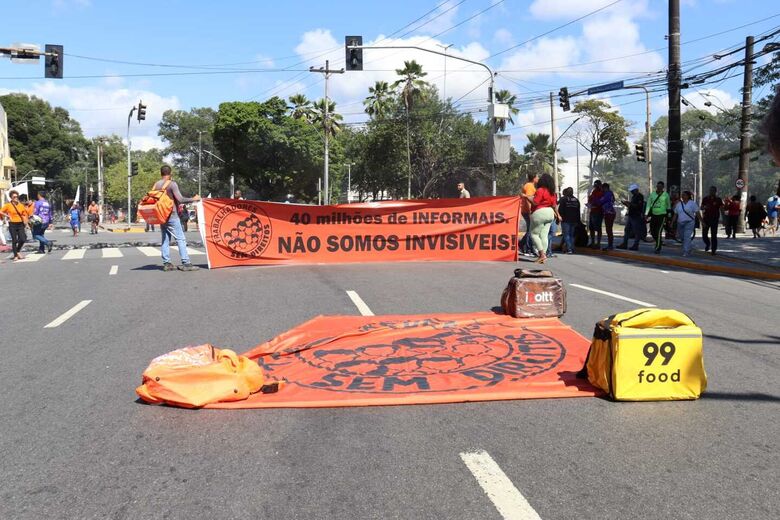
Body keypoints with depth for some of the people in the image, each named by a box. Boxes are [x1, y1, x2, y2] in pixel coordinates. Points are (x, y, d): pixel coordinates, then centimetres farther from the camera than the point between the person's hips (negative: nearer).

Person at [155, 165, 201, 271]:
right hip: (171, 216, -7)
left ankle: (166, 263, 8)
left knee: (165, 239, 10)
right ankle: (186, 263, -11)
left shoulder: (156, 185, 10)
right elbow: (180, 199, -18)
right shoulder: (172, 184, -10)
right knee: (180, 239, -6)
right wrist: (193, 199, -8)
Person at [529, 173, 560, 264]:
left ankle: (542, 254, -9)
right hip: (550, 213, 8)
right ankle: (543, 255, 5)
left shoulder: (540, 190, -13)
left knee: (534, 234, 1)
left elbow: (535, 202, -18)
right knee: (544, 235, 7)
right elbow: (554, 204, 14)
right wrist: (557, 214, 24)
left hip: (540, 213, -8)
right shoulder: (552, 192, 10)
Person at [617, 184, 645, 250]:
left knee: (636, 232, -5)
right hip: (630, 216, 10)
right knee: (627, 230, 9)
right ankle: (624, 244, 13)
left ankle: (635, 245, -3)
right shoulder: (633, 196, 20)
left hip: (636, 217, -10)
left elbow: (638, 206, -19)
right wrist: (625, 204, 9)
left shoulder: (640, 196, -8)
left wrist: (629, 203, -22)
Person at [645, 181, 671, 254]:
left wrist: (669, 215, 12)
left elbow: (668, 205, 10)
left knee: (659, 232, -12)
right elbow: (648, 204, 7)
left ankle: (658, 248, -4)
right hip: (653, 215, 4)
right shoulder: (652, 194, 6)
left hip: (662, 215, -4)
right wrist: (646, 214, 1)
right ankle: (659, 241, 34)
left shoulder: (666, 195, 1)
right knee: (652, 232, 5)